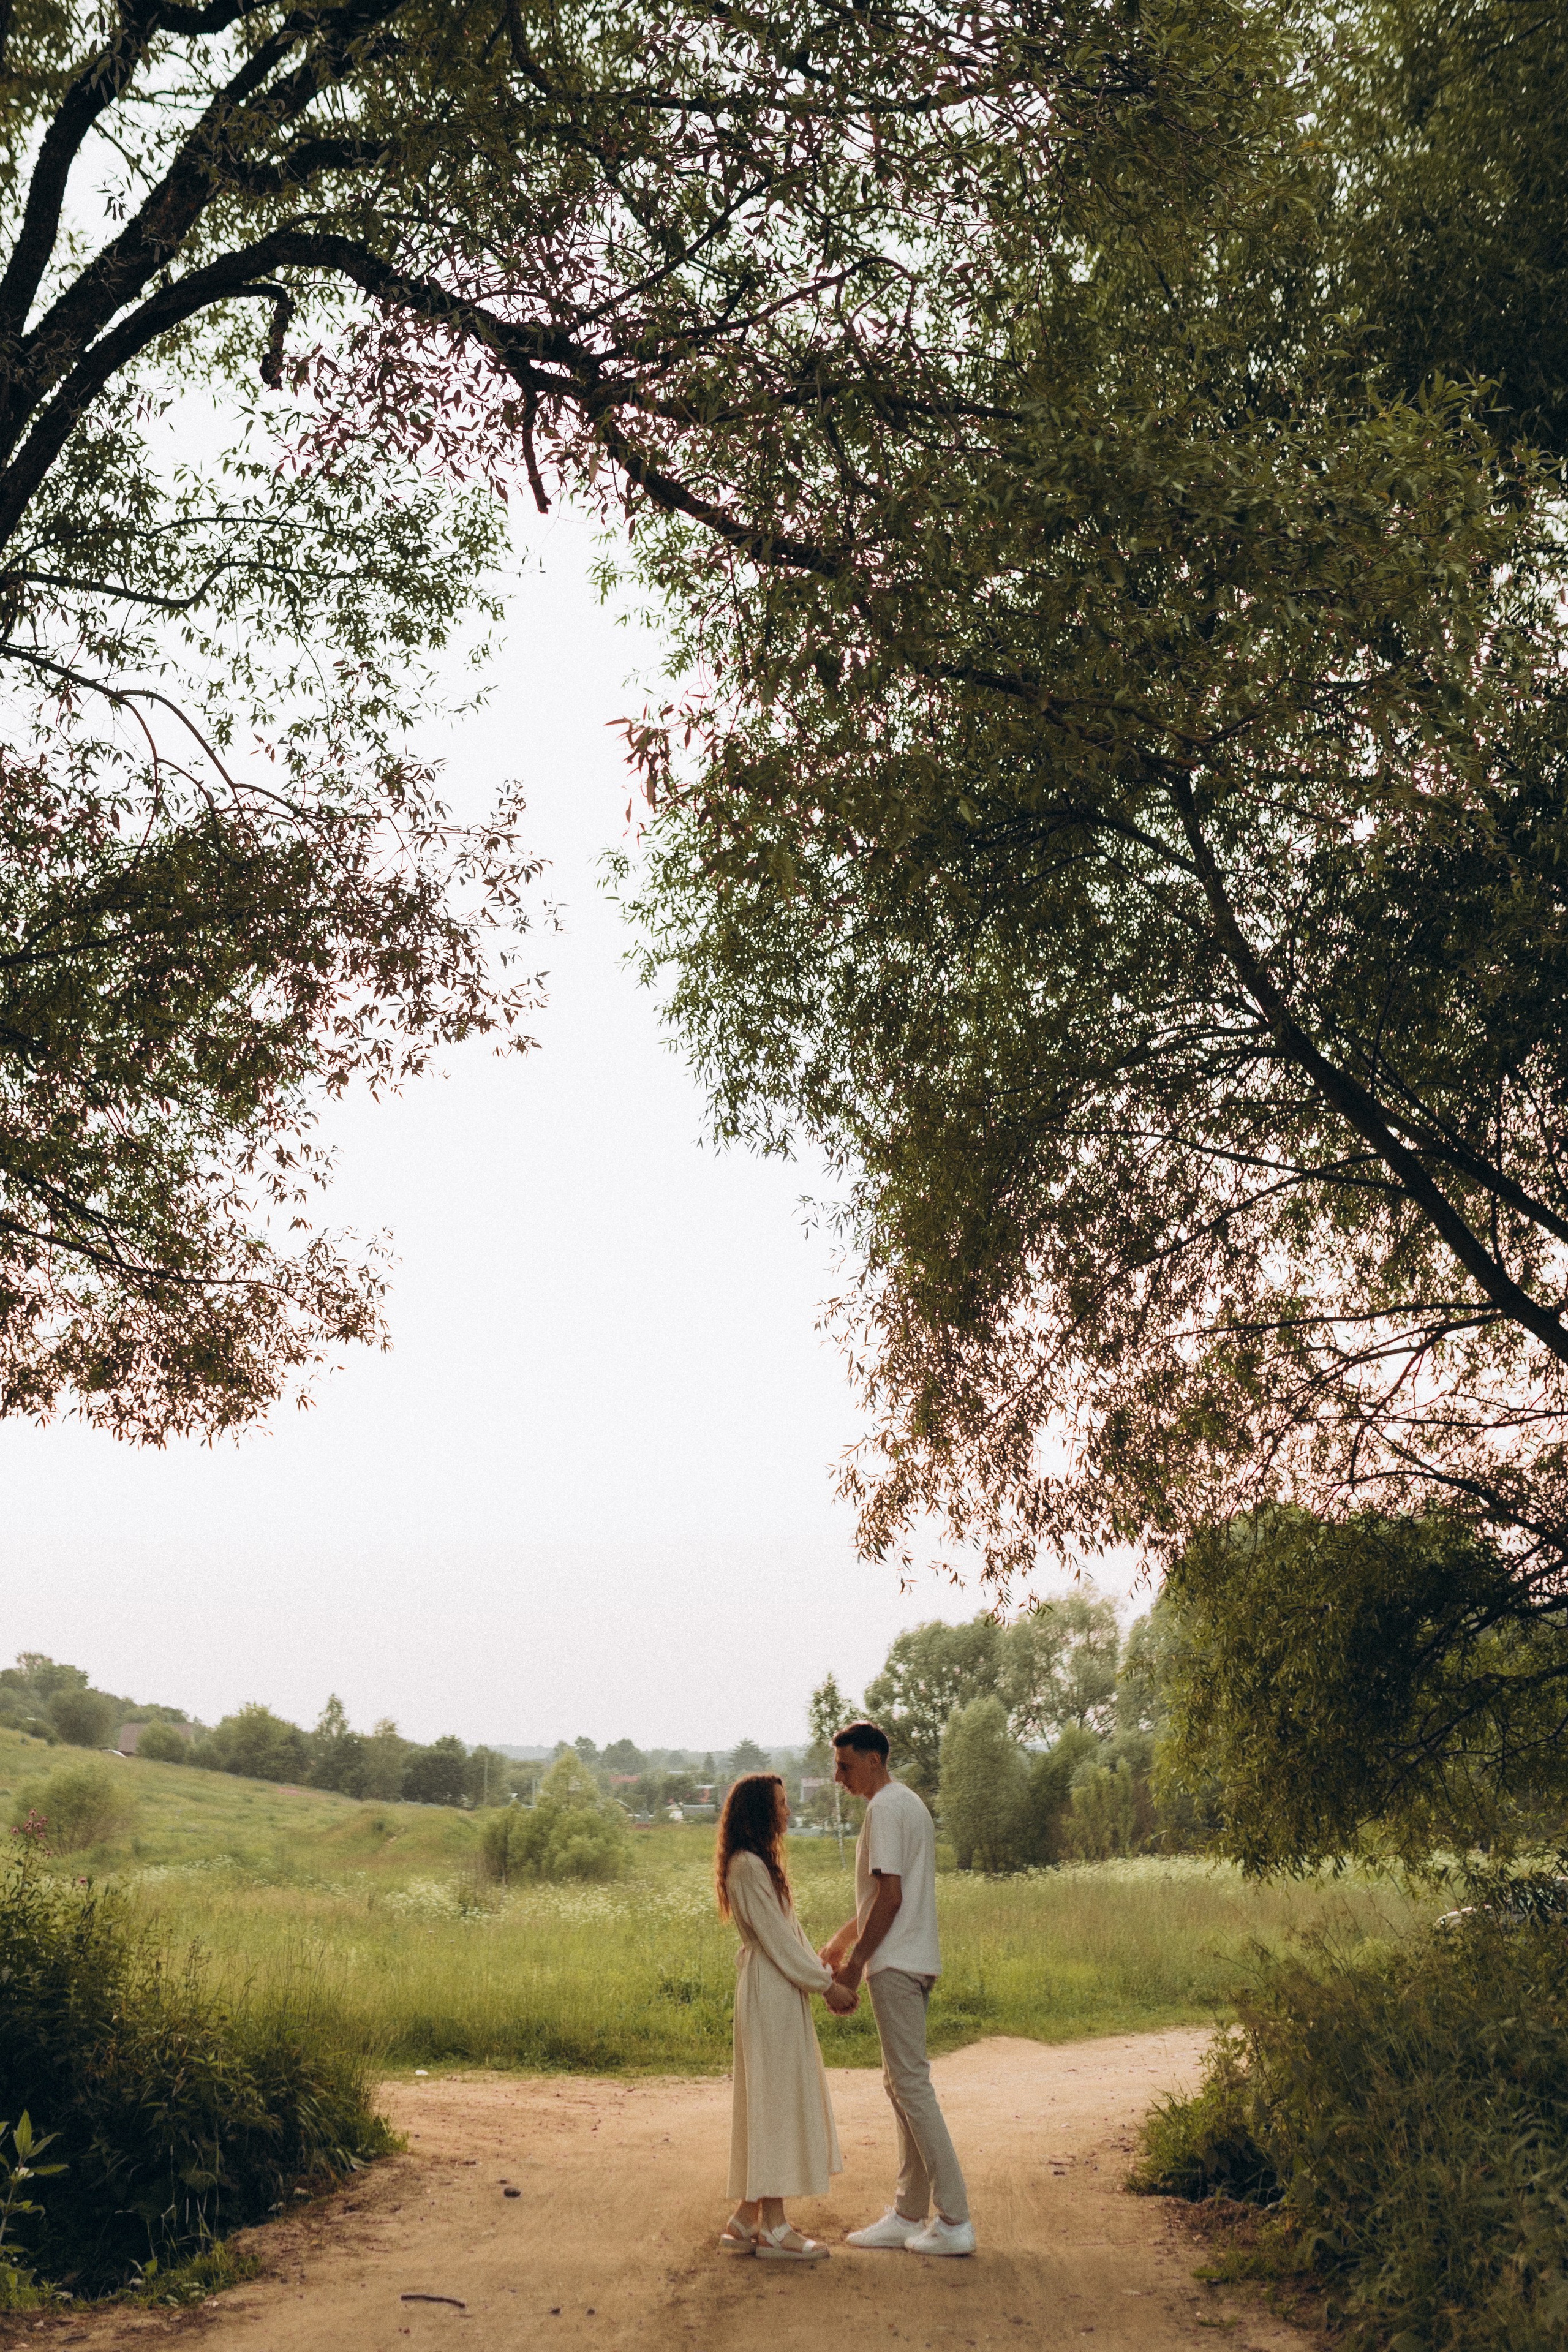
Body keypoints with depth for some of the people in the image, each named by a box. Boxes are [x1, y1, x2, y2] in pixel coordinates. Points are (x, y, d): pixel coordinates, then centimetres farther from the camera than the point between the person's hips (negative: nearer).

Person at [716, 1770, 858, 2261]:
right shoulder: (748, 1866, -15)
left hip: (780, 1993, 10)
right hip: (769, 1993, -10)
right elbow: (776, 1938, -17)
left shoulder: (761, 1863, 18)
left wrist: (827, 1977, 12)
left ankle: (747, 2219, 17)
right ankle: (772, 2226, 1)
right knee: (777, 2099, -5)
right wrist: (826, 1985, -13)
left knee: (769, 2102, 12)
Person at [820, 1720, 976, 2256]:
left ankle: (954, 2220, -5)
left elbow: (890, 1895, -20)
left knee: (911, 2085, -7)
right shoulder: (910, 1804, 17)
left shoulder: (885, 1809, -14)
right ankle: (910, 2215, 17)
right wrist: (844, 1939, 29)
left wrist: (856, 1962, -14)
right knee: (901, 2084, 13)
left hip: (896, 1964, -10)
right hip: (915, 1961, 10)